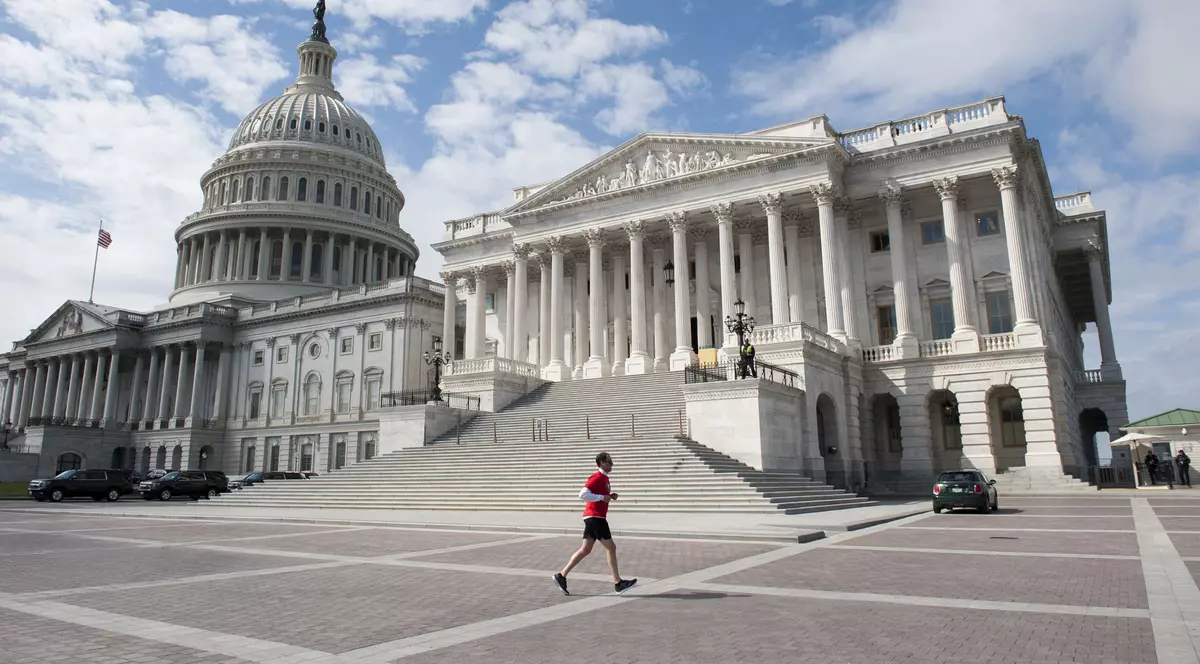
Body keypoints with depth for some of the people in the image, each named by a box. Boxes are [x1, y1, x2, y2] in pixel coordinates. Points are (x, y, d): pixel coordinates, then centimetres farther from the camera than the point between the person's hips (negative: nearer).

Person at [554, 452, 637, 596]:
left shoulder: (604, 478, 17)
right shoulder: (597, 477, -13)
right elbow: (583, 494, -23)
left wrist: (610, 496, 10)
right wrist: (602, 497, -21)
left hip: (594, 518, 10)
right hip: (595, 517, -10)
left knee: (585, 550, 9)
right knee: (611, 547, -4)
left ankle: (561, 576, 10)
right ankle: (618, 583, 2)